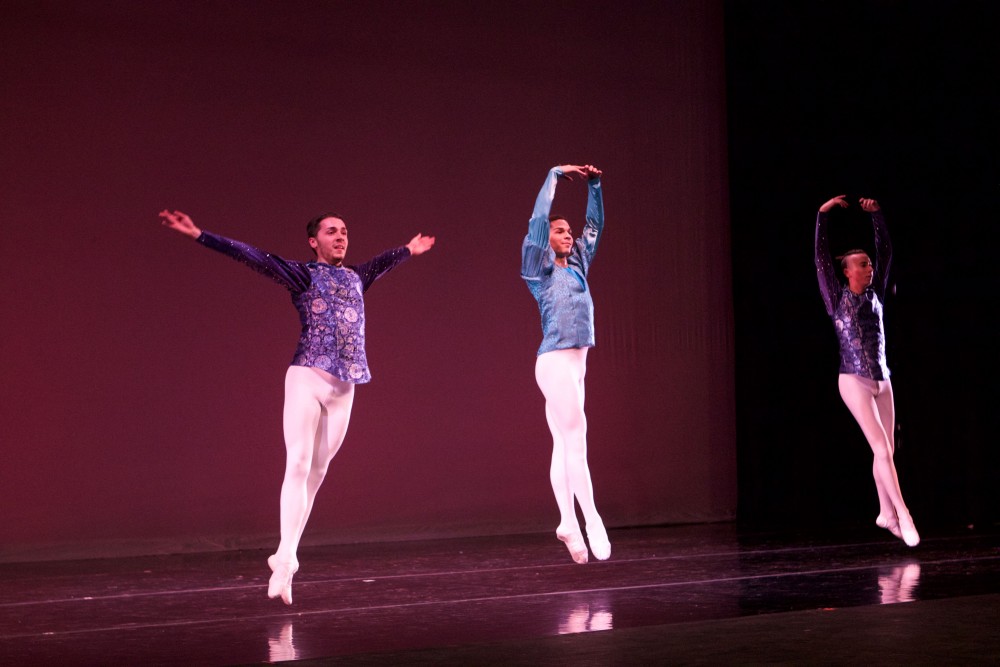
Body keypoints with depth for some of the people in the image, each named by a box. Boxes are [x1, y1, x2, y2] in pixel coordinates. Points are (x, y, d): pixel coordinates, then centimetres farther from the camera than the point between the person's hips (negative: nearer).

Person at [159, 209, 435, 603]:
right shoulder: (302, 275, 2)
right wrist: (199, 235, -16)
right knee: (298, 465, -13)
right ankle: (285, 559, -15)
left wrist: (409, 250, 58)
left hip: (344, 387, 6)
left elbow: (382, 263, 40)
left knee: (317, 472, 5)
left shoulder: (355, 277, 18)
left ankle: (285, 559, 10)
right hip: (307, 377, -5)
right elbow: (252, 257, -7)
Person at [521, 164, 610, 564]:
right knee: (576, 440, -12)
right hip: (555, 362, -7)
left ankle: (568, 523, 4)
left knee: (564, 446, 5)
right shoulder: (541, 269, -1)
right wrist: (555, 174, -3)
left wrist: (594, 186, 17)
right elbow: (538, 219, -9)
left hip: (575, 364, 7)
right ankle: (591, 520, -12)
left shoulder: (576, 267, 17)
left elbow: (595, 225, 24)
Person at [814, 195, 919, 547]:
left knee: (886, 450, 8)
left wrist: (876, 215, 6)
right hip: (854, 382, -6)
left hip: (882, 382, 6)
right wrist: (824, 214, -9)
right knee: (881, 448, -13)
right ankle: (903, 514, -13)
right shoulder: (837, 298, -3)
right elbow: (821, 258, -9)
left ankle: (886, 514, 18)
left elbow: (885, 252, 12)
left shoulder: (874, 295, 10)